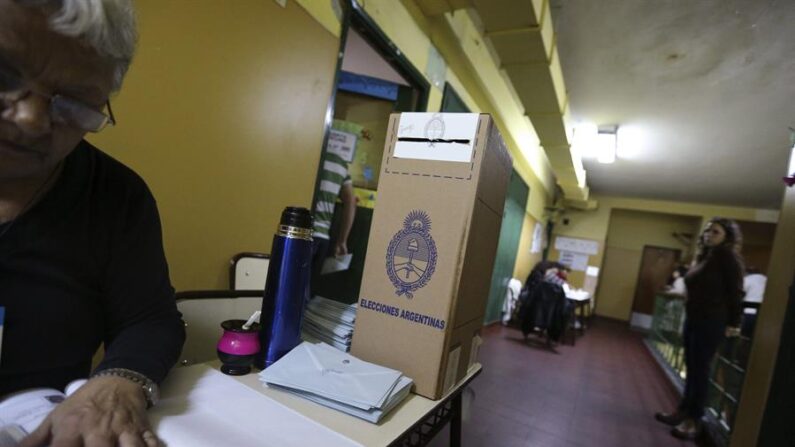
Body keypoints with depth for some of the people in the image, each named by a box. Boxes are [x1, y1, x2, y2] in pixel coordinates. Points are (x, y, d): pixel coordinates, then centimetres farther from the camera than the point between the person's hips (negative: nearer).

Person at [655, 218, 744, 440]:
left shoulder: (727, 256, -8)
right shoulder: (702, 256, 13)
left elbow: (735, 291, -11)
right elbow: (696, 289, 13)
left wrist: (733, 323, -11)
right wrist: (690, 314, 9)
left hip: (711, 322, -7)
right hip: (693, 319, 7)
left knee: (700, 369, -2)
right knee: (691, 367, 13)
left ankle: (694, 420, 8)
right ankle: (684, 410, 23)